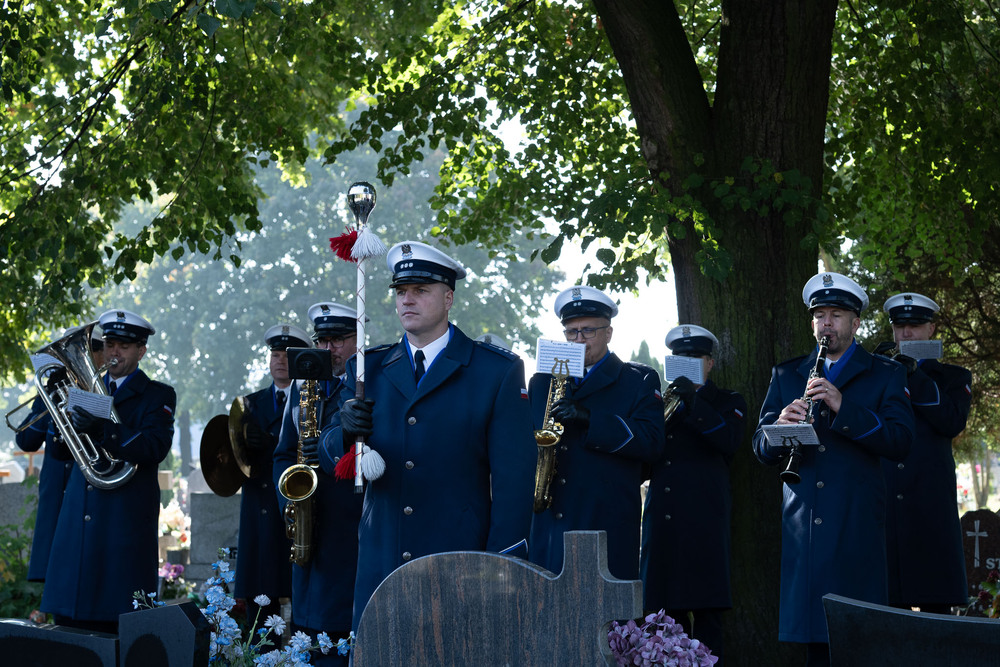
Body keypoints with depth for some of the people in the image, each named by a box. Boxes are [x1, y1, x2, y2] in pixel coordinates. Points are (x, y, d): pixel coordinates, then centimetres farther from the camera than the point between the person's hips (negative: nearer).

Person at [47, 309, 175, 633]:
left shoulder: (158, 395, 4)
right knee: (69, 618, 2)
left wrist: (103, 429, -27)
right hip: (78, 517, 5)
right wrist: (73, 426, -8)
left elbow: (155, 448, -14)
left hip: (126, 519, -5)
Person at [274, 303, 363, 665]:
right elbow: (284, 454, 22)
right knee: (307, 621, 5)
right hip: (312, 527, 6)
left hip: (354, 528, -6)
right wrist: (289, 500, 6)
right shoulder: (304, 385, 18)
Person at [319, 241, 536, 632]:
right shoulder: (367, 369, 13)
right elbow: (330, 459, 9)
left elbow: (514, 477, -2)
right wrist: (345, 432, -14)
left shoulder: (498, 371, 2)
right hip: (381, 564, 3)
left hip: (459, 566, -3)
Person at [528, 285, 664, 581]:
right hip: (545, 521, 3)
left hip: (607, 524, -3)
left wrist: (589, 419, -17)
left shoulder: (639, 381, 7)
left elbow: (651, 443, -7)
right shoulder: (541, 382, 20)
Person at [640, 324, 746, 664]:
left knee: (706, 613, -9)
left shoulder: (728, 402, 12)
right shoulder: (660, 402, 23)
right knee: (667, 612, 1)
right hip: (661, 518, 4)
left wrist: (693, 402, -17)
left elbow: (729, 441, -9)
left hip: (704, 519, -4)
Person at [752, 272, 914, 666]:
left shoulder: (886, 375, 9)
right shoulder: (785, 376, 17)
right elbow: (761, 449, 11)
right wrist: (779, 426, -13)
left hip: (857, 523, -2)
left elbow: (899, 443, -5)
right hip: (802, 524, 2)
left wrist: (843, 407, -18)